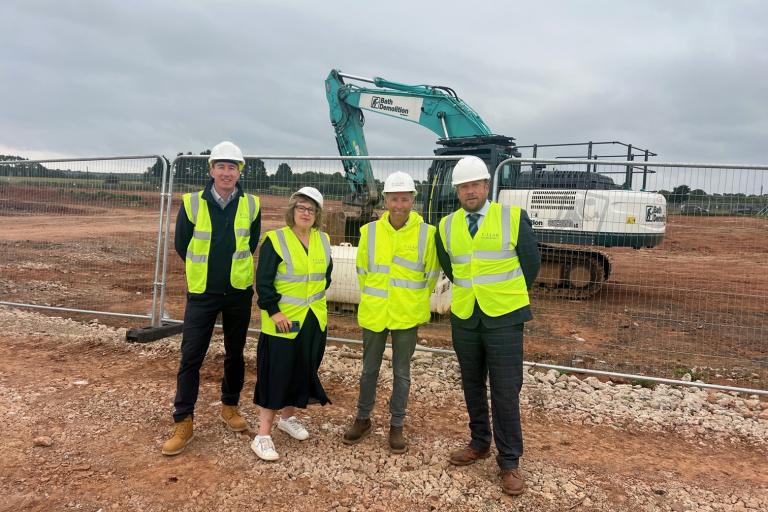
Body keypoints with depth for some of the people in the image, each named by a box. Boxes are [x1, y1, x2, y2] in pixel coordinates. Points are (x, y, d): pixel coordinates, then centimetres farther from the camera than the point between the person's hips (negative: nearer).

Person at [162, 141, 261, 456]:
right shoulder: (192, 204, -8)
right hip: (202, 293, -1)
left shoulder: (251, 205, -4)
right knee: (191, 356, 0)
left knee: (235, 354, 13)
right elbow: (182, 246, 3)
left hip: (239, 293, 2)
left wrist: (235, 270, 10)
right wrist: (204, 271, 10)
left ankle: (230, 406, 33)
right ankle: (183, 422, 12)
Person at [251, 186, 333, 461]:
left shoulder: (323, 241, 6)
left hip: (314, 321, 6)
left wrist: (317, 298, 12)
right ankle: (263, 435, 6)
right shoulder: (275, 240, -10)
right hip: (283, 320, -6)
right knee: (276, 374, -3)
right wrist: (273, 311, -17)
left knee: (304, 370, 15)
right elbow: (263, 280, -12)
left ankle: (288, 416, 35)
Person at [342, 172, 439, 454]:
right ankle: (363, 419, 32)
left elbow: (431, 274, 3)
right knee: (369, 369, 14)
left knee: (401, 372, 10)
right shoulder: (370, 230, -4)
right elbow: (362, 270, 9)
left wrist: (414, 302, 6)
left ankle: (396, 425, 27)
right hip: (373, 313, 2)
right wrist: (373, 299, 12)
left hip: (407, 316, -1)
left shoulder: (426, 233, -8)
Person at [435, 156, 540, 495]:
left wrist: (506, 295, 10)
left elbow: (531, 263, 3)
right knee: (472, 386, 15)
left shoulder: (513, 217, -7)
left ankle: (509, 462, 13)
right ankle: (479, 444, 33)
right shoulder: (447, 226, 3)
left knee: (505, 392, -1)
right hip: (463, 318, 4)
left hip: (503, 318, -4)